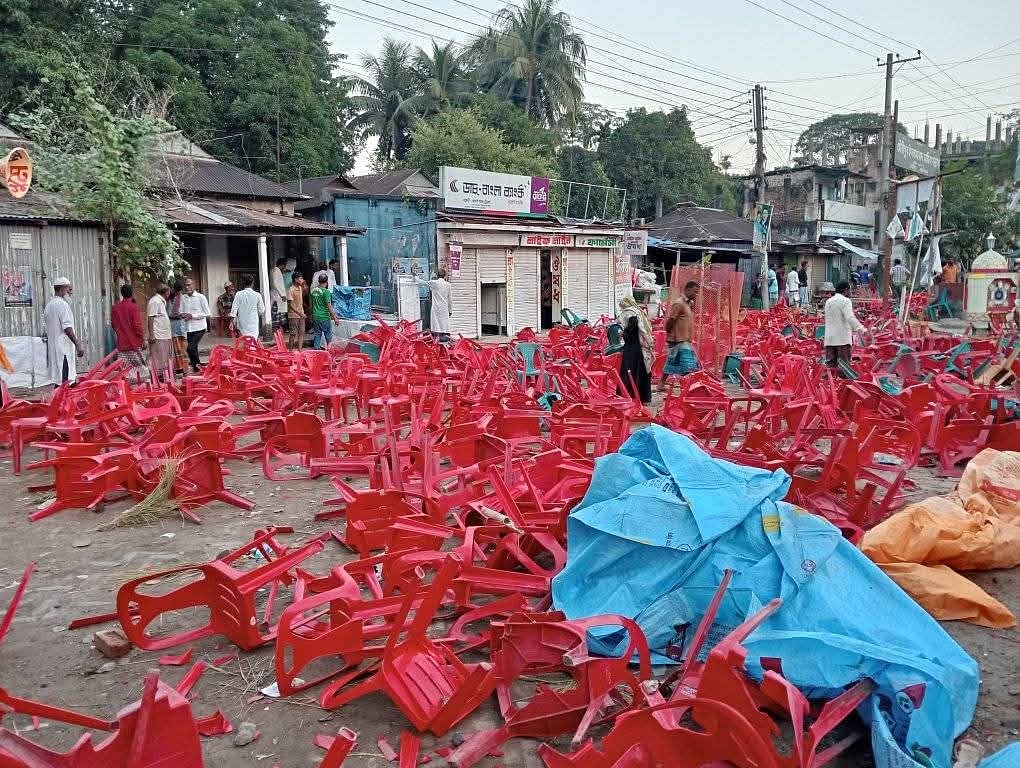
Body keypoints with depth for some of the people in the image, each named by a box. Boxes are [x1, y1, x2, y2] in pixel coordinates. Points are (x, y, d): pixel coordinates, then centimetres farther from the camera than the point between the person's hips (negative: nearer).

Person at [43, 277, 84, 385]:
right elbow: (67, 328, -19)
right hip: (64, 348, -10)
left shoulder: (49, 305, 17)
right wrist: (78, 345, -19)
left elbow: (47, 329, 21)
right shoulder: (63, 304, -12)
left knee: (58, 381, 10)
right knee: (67, 381, -11)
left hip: (52, 347, 10)